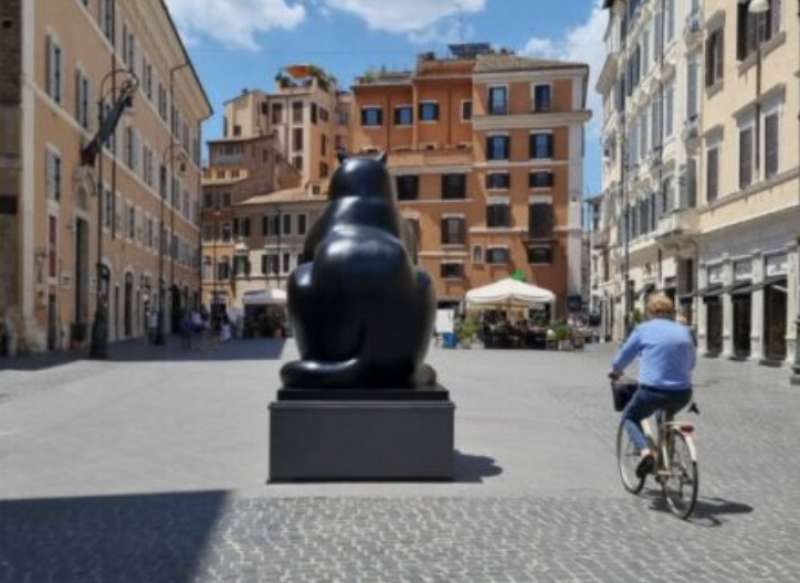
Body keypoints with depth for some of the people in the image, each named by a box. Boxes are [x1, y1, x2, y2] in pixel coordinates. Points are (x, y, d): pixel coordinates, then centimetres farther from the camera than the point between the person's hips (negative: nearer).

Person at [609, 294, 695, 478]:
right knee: (667, 415, 35)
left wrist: (615, 371, 31)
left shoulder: (643, 329, 2)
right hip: (682, 394, 4)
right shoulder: (684, 331, 13)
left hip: (653, 391, -4)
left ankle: (644, 451, -7)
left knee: (629, 417, 20)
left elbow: (623, 357, 11)